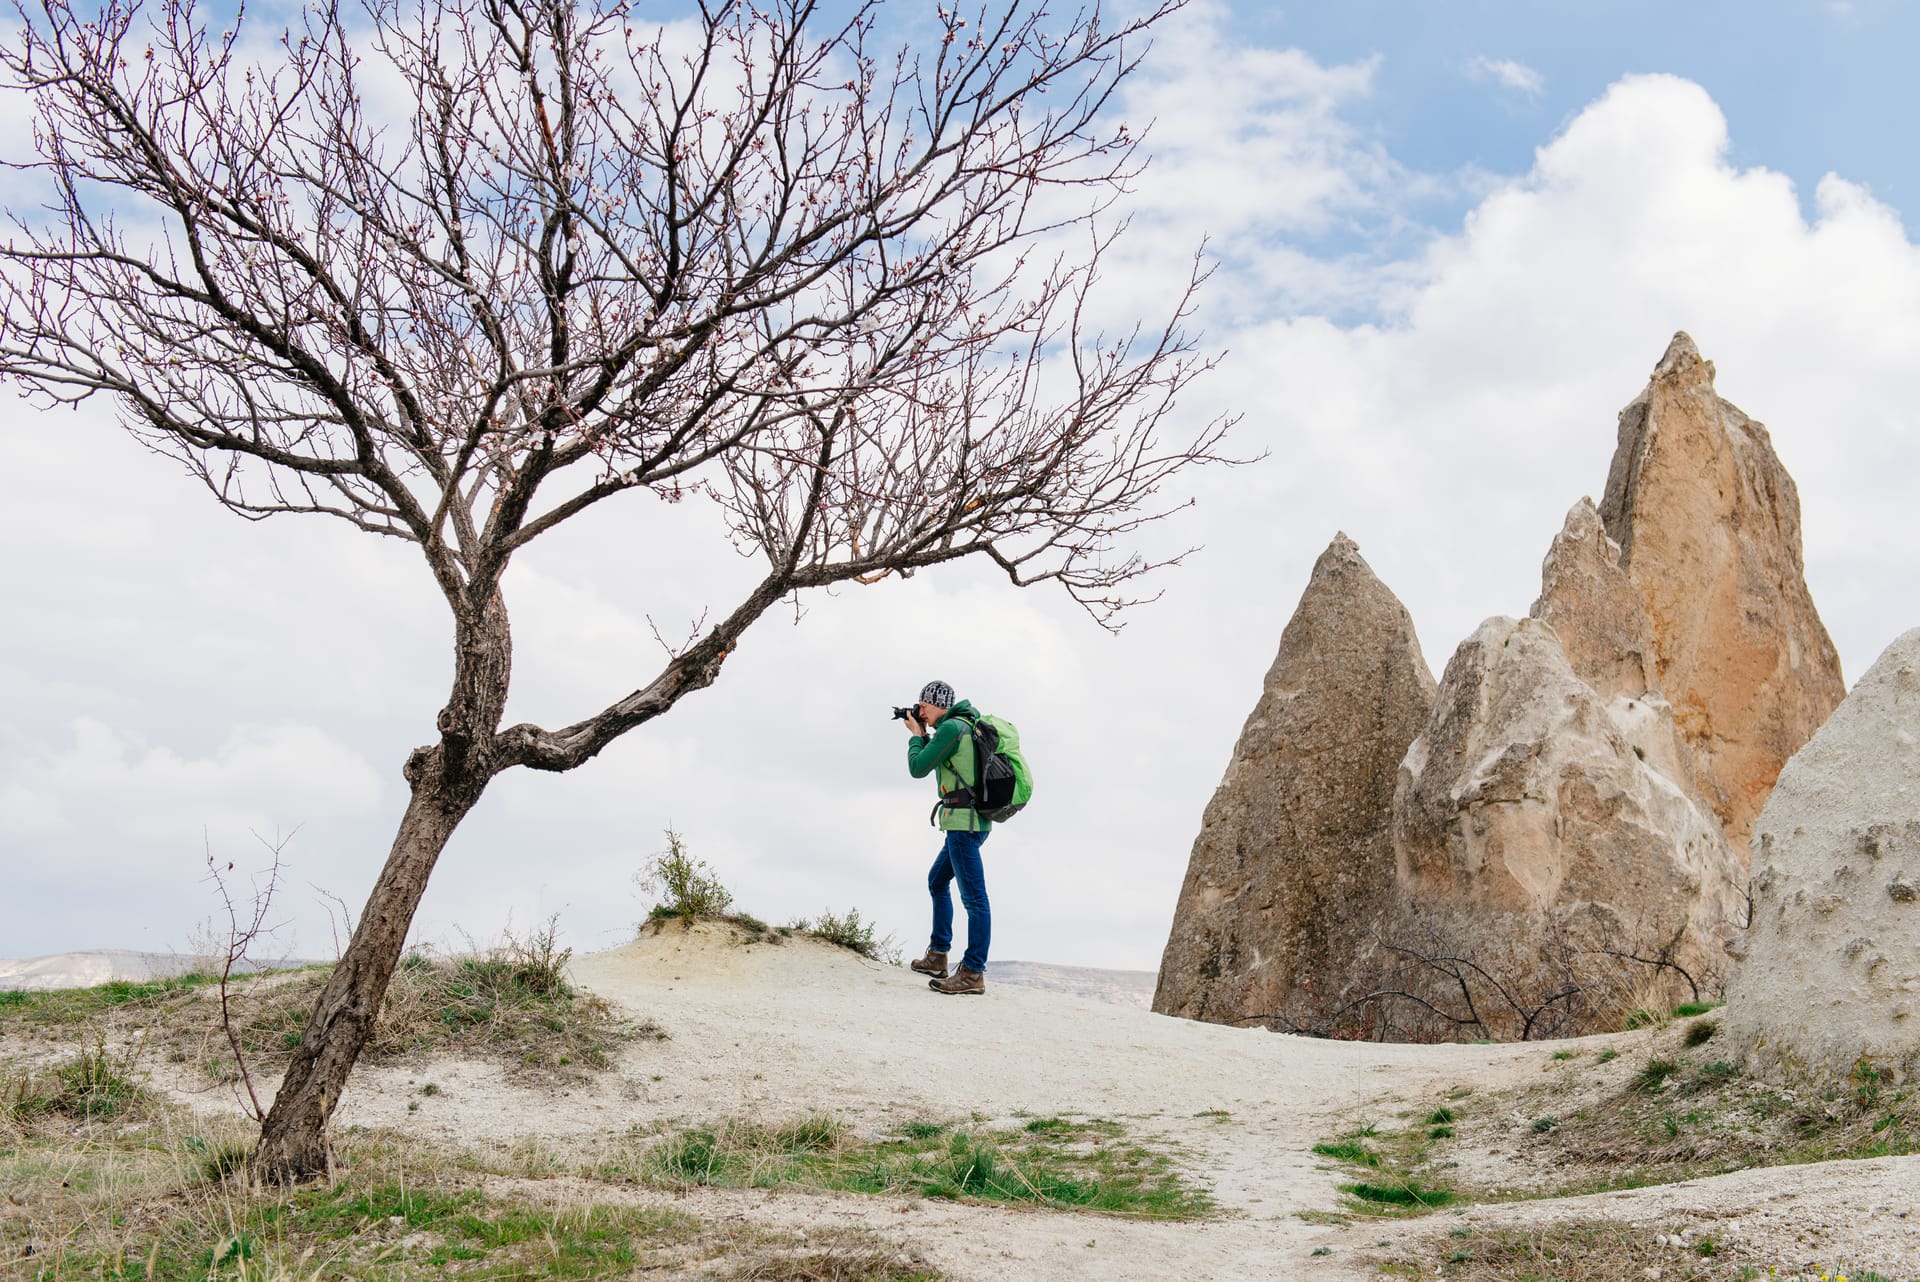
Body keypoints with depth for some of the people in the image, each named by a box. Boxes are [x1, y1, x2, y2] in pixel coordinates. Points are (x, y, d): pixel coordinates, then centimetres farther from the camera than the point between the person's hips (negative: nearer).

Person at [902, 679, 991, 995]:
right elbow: (936, 764, 29)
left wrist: (916, 735, 5)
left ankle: (973, 974, -13)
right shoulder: (965, 726, 18)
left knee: (973, 896, -11)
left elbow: (918, 768, -10)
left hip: (963, 820, -11)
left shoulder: (950, 727, -12)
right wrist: (923, 735, 19)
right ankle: (937, 957, 28)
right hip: (970, 821, 11)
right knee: (937, 881, 23)